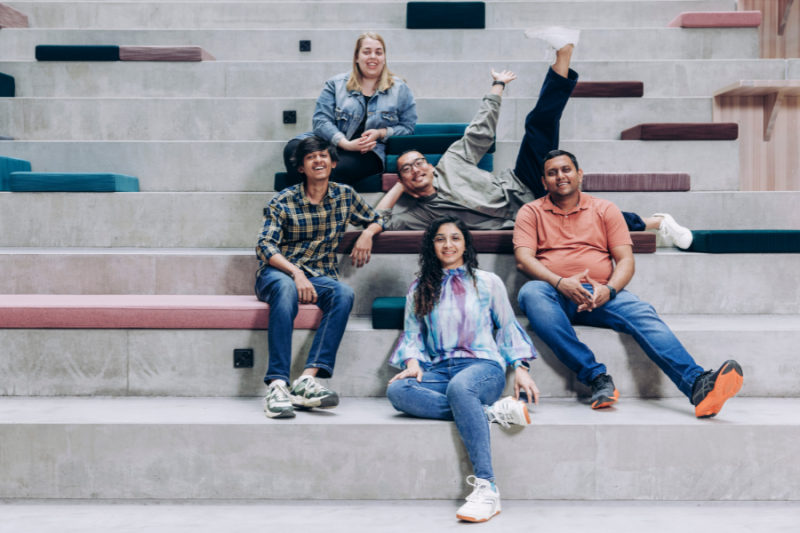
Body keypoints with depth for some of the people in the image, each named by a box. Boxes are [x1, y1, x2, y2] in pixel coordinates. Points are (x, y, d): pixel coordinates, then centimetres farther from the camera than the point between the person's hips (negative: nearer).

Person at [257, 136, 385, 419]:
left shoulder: (345, 196, 9)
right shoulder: (283, 202, -1)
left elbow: (375, 219, 24)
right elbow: (264, 246, -10)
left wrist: (368, 233, -1)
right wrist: (296, 273, -27)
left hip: (320, 276, 3)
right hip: (277, 272, -3)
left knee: (344, 294, -33)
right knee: (287, 289, -40)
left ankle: (308, 379, -42)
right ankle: (277, 385, -46)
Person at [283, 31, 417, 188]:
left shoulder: (400, 89, 15)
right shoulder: (336, 84, 14)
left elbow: (408, 127, 12)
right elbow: (321, 120, 1)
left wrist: (380, 133, -9)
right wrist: (346, 144, -16)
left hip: (370, 151, -2)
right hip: (332, 144, 2)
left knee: (337, 168, -39)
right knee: (293, 149, -31)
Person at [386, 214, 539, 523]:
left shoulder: (487, 283, 15)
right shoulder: (419, 290, 21)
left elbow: (508, 327, 17)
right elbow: (412, 333, 20)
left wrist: (519, 367, 4)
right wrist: (412, 362, -1)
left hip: (482, 364, -3)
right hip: (438, 370, 3)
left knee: (460, 387, -42)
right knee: (397, 391, -32)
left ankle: (486, 488, -45)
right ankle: (491, 411, -34)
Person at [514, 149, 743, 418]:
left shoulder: (605, 209, 18)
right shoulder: (531, 212, 14)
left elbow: (626, 260, 9)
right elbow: (523, 259, -1)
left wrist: (609, 289, -13)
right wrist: (559, 282, -20)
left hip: (600, 296, 1)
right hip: (555, 296, -1)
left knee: (643, 314, -28)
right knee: (531, 292, -35)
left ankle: (698, 385, -47)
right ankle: (596, 377, -40)